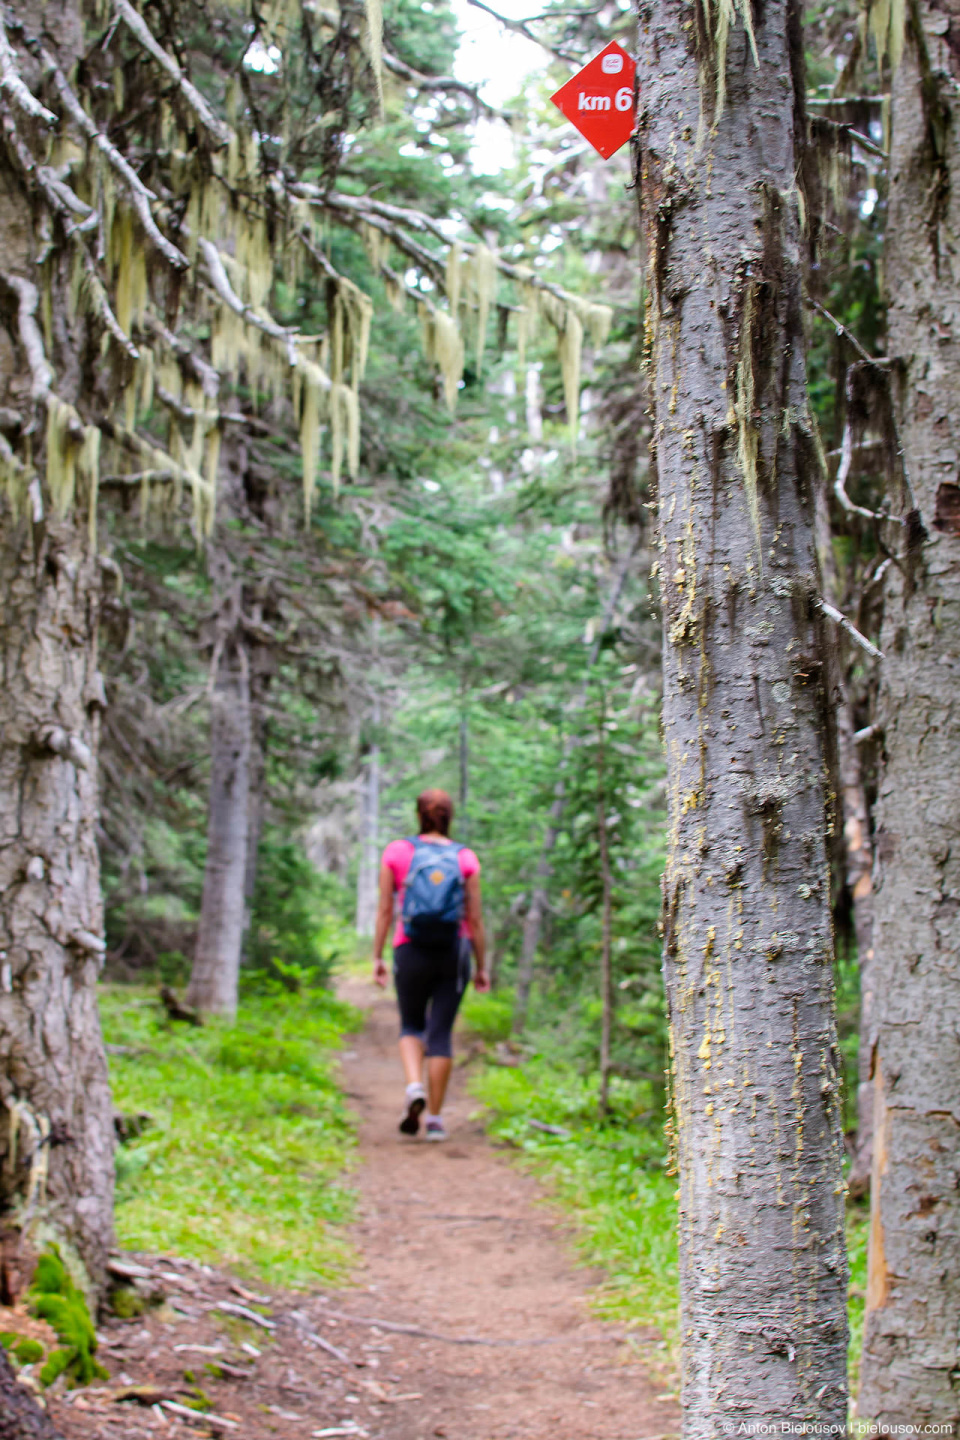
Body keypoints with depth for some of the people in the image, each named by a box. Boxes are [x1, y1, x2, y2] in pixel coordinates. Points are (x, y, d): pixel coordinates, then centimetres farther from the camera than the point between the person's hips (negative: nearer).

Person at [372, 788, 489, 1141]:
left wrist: (377, 958, 4)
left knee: (412, 1026, 16)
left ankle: (414, 1087, -12)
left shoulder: (396, 852, -1)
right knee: (441, 1032, 6)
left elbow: (385, 910, -1)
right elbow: (475, 919, -1)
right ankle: (434, 1119, 6)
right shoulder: (465, 859, -1)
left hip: (411, 952, 0)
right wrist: (481, 967, 6)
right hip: (453, 953, 0)